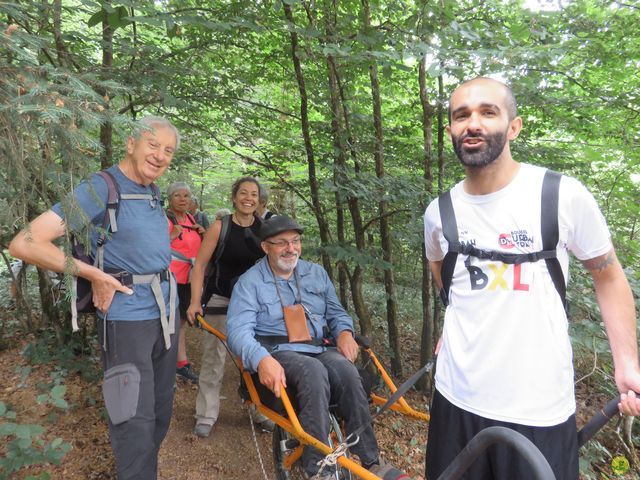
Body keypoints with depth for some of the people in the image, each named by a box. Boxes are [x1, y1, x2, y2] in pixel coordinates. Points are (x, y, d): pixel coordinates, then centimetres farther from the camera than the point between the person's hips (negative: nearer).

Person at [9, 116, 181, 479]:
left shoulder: (155, 194, 9)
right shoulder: (101, 189, -13)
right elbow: (24, 243, -17)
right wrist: (94, 275, -15)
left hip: (166, 313, 8)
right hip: (127, 318, -7)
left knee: (161, 412, 18)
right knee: (136, 420, 0)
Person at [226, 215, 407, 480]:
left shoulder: (316, 273, 14)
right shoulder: (250, 282, -2)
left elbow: (336, 312, 21)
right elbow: (239, 330, -15)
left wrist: (344, 332, -3)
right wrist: (262, 359, -35)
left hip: (318, 349, 4)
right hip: (277, 353, -4)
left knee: (346, 370, -29)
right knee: (313, 371, -36)